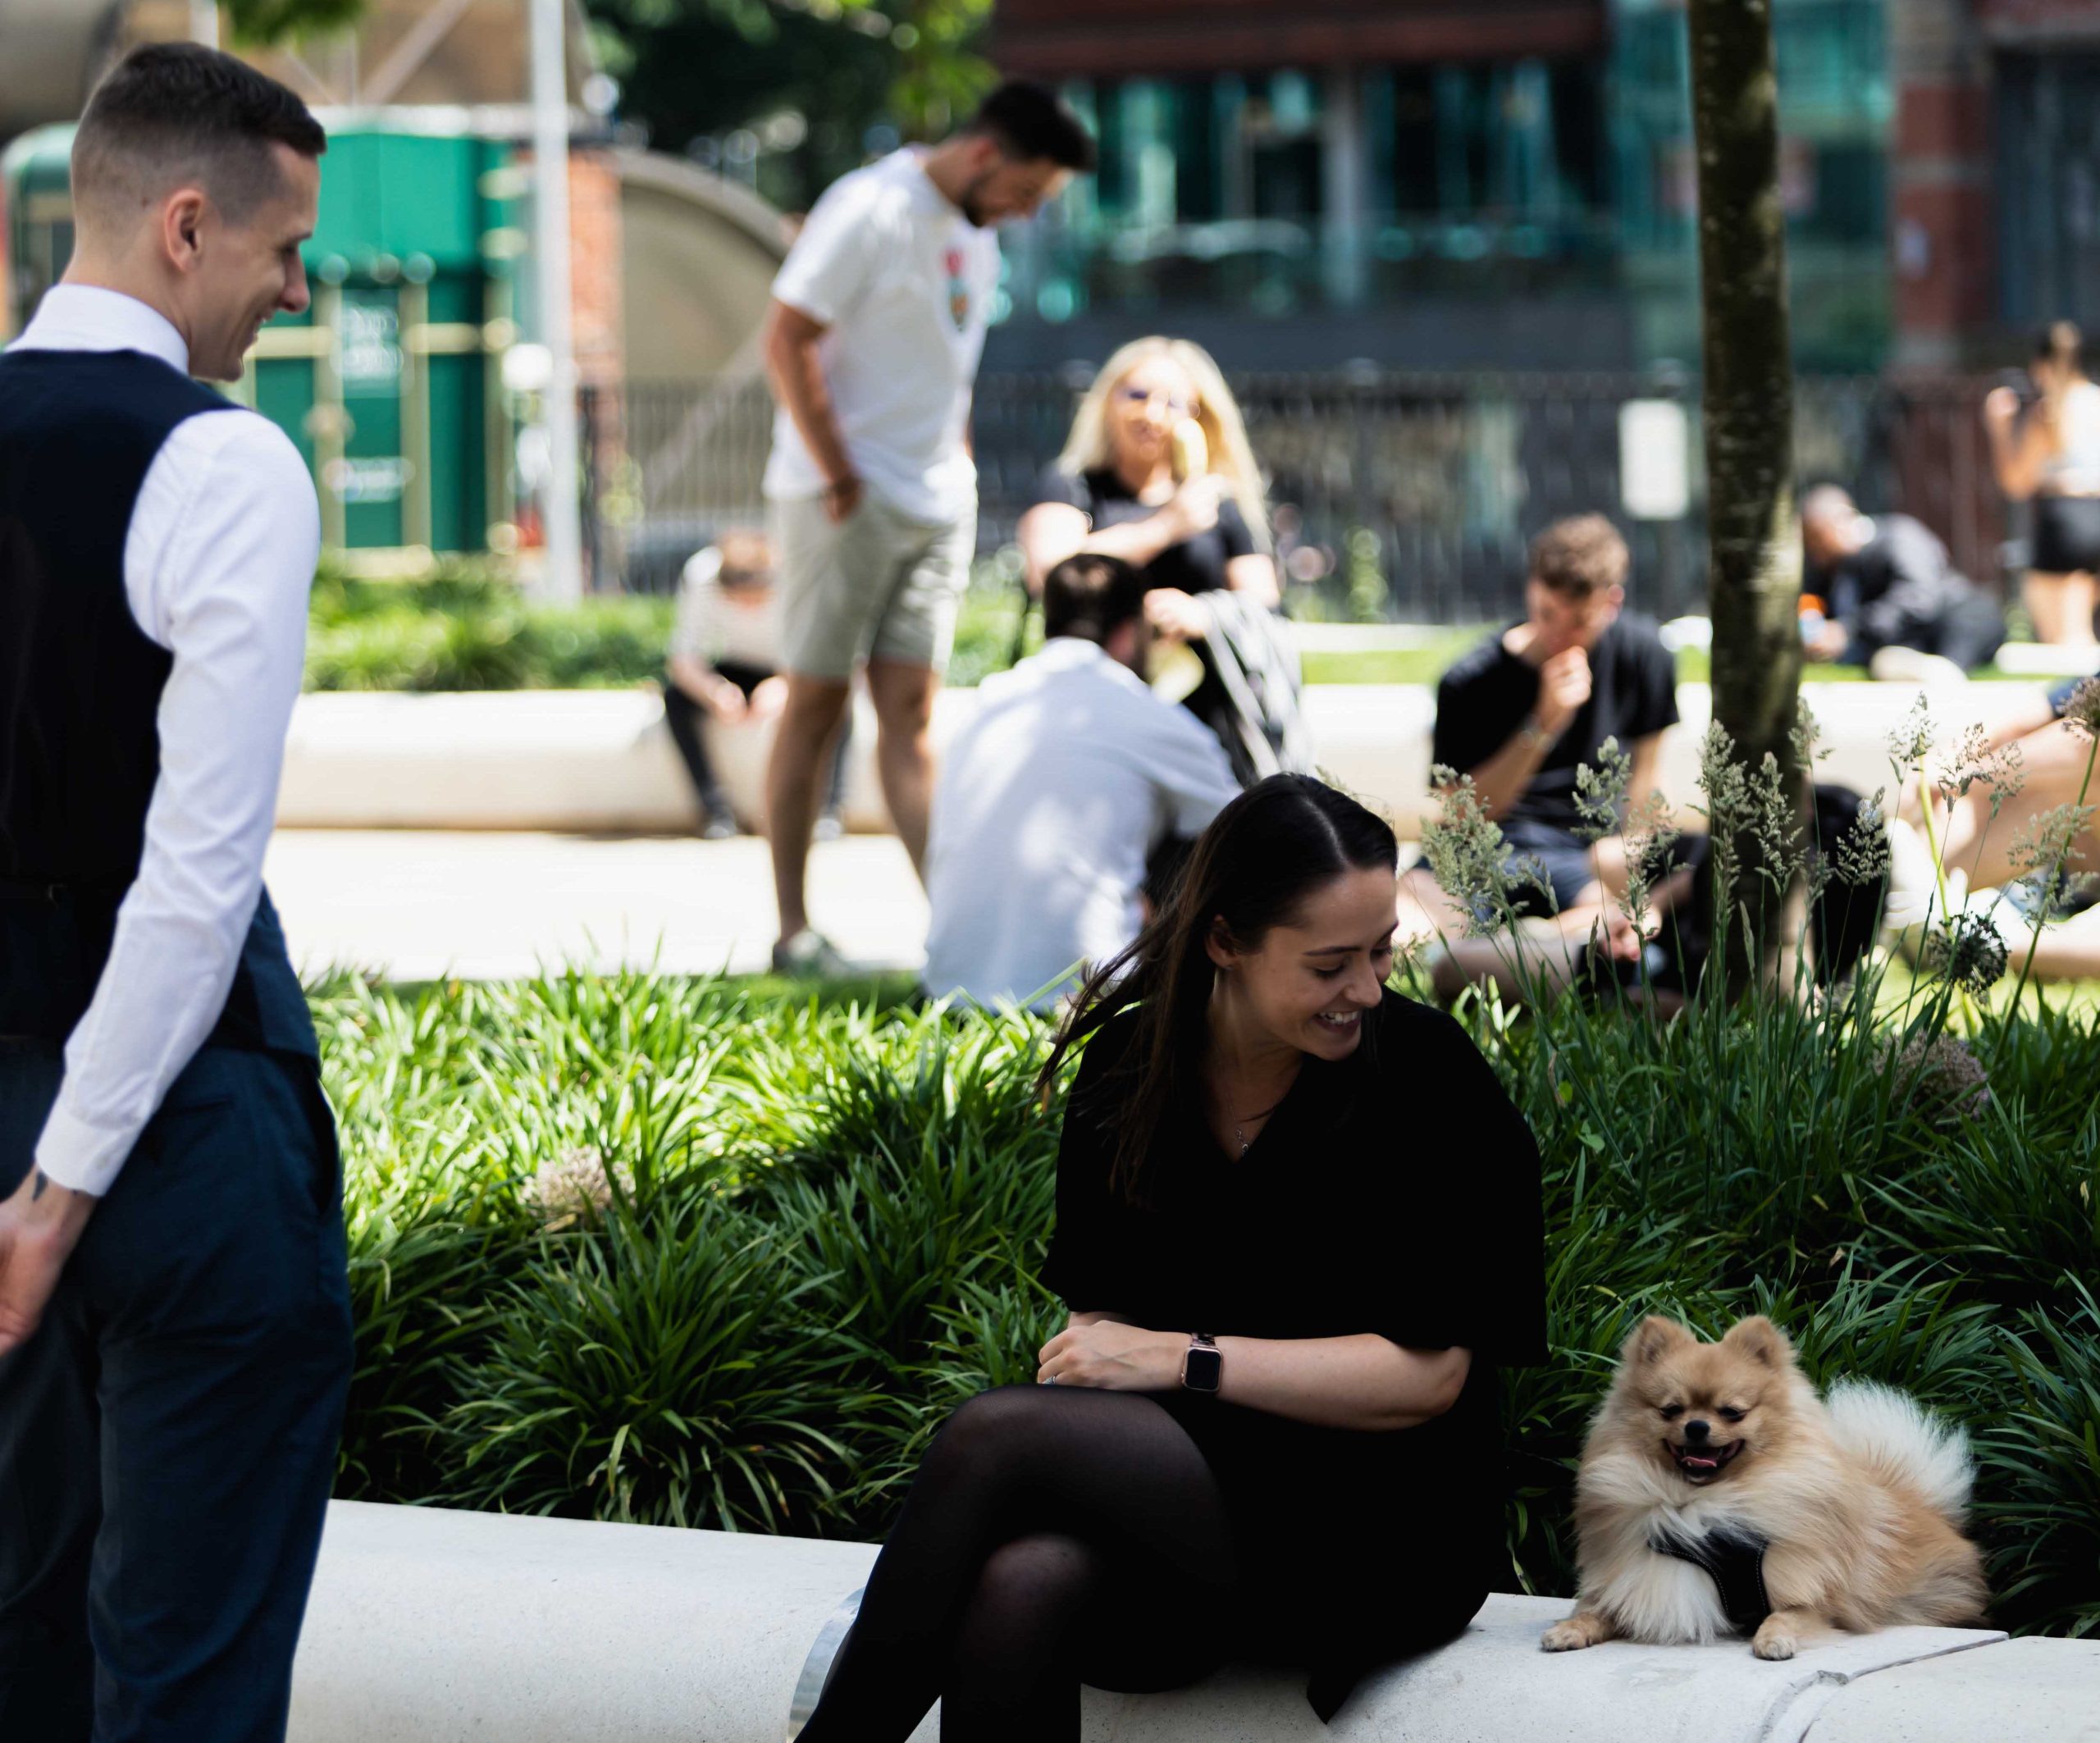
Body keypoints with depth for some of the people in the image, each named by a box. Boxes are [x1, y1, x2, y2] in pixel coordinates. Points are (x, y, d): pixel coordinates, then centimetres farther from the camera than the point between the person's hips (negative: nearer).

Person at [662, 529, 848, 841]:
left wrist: (785, 688, -53)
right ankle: (713, 806, -17)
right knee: (677, 697, -26)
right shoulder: (701, 578, -27)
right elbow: (682, 659, -25)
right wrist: (713, 692, -48)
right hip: (738, 674, 2)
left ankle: (829, 805, -23)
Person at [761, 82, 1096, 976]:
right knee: (815, 706, 0)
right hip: (846, 499, -7)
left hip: (937, 503, 7)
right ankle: (792, 930, 4)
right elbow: (787, 340, -16)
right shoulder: (872, 208, -13)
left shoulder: (975, 234, 13)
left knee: (910, 712, 3)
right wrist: (838, 476, -16)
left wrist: (960, 474, 12)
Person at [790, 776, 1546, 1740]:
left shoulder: (1426, 1077, -8)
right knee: (1019, 1587, -33)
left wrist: (1181, 1360, -16)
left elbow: (1426, 1374, -11)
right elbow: (1098, 1308, 13)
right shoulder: (1130, 1066, 6)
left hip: (1383, 1534, -4)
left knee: (999, 1434, -26)